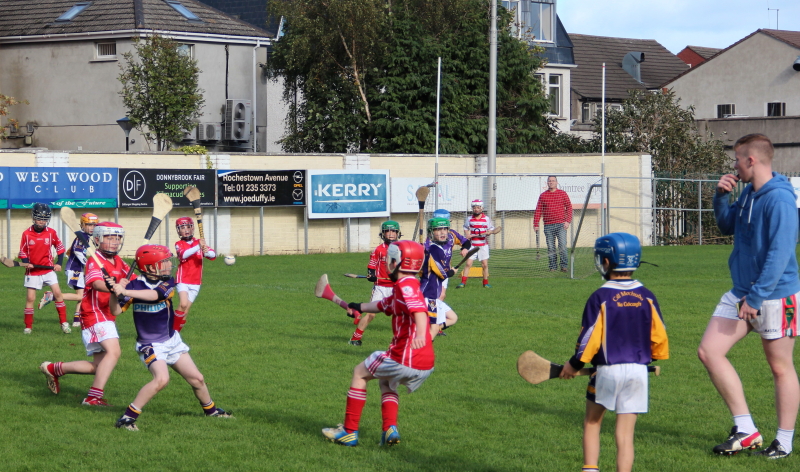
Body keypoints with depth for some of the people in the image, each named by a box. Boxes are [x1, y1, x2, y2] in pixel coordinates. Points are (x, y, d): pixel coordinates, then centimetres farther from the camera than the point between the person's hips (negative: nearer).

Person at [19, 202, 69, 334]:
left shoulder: (51, 233, -3)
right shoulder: (26, 234, -6)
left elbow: (60, 248, 8)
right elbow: (22, 252, 3)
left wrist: (59, 263, -2)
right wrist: (26, 263, -15)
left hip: (48, 269, 1)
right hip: (32, 271, -1)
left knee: (57, 292, -9)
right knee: (30, 298, -1)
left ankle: (64, 322, 0)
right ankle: (28, 327, 10)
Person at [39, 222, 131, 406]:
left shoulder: (118, 262, 12)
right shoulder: (94, 261, -14)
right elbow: (97, 283, -34)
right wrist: (114, 287, -54)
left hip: (107, 318, 9)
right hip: (95, 314, -9)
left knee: (98, 366, 13)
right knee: (113, 351, -27)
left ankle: (54, 369, 28)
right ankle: (94, 396, -26)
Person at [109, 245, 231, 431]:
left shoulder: (168, 283, -8)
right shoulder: (135, 285, -13)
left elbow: (154, 295, -29)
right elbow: (116, 311, -16)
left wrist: (125, 291, -39)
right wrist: (114, 292, -34)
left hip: (172, 340, 5)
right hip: (150, 345, -5)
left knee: (197, 379, 12)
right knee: (161, 378, -30)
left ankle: (210, 409, 40)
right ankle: (127, 417, -23)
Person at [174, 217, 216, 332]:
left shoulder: (199, 243, 8)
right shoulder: (179, 244, -2)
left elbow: (213, 255, -6)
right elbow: (183, 254, -24)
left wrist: (207, 252, -30)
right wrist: (198, 247, -38)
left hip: (195, 283, 3)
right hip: (183, 280, -3)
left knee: (186, 310, 3)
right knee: (183, 304, -23)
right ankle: (172, 330, -9)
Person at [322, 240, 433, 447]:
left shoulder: (406, 285, -11)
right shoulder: (401, 288, 19)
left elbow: (419, 309, -31)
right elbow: (382, 305, 40)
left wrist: (420, 335, -48)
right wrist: (360, 307, 56)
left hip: (406, 360, -9)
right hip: (425, 366, 9)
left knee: (360, 372, 10)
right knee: (385, 381, 32)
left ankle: (349, 431, 12)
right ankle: (390, 428, 11)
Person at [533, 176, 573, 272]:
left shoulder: (562, 194, 7)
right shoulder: (543, 195, 10)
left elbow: (569, 207, 4)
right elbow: (538, 211, 9)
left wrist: (568, 221, -6)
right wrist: (536, 224, 4)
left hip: (561, 224, -2)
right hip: (548, 226, 2)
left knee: (562, 246, -9)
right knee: (550, 248, 1)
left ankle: (563, 265, -2)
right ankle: (552, 267, 5)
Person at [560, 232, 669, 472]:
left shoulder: (600, 297, -10)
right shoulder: (646, 297, 2)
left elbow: (590, 338, -9)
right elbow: (659, 335, 6)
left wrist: (574, 364, 5)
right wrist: (654, 360, 24)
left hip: (608, 370, -3)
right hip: (638, 371, 3)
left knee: (592, 422, 16)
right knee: (625, 432, 4)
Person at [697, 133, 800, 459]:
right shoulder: (748, 194, 8)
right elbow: (727, 226, 22)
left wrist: (755, 297, -25)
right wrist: (721, 196, 4)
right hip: (741, 292, 9)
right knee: (709, 351, 2)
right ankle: (745, 430, 6)